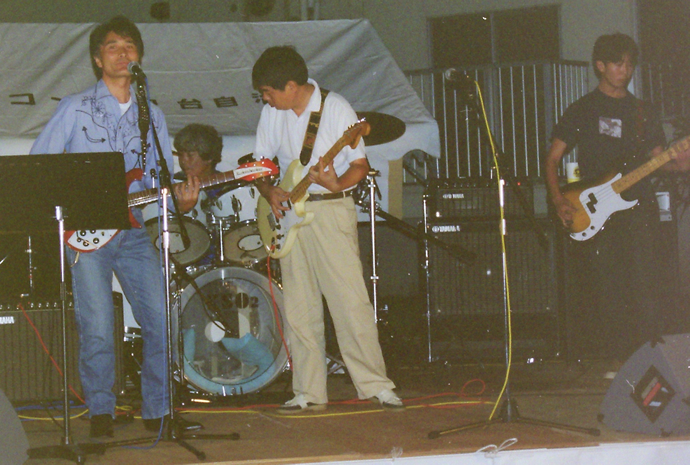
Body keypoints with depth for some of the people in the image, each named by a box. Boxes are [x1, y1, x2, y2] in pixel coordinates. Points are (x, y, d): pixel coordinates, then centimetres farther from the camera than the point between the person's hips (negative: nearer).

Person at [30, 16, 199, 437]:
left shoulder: (152, 115, 15)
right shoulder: (75, 108, 5)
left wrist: (181, 198, -8)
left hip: (132, 230, 3)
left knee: (162, 322, -6)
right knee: (97, 330, -8)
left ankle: (159, 410, 8)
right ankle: (101, 412, 8)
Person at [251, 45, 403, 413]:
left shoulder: (335, 108, -8)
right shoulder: (271, 114, 7)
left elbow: (360, 166, -7)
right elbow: (260, 163, 16)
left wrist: (337, 185, -27)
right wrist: (269, 191, -4)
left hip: (331, 208, -5)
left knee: (351, 302, -9)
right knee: (299, 309, 4)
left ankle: (375, 385, -2)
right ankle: (309, 393, 9)